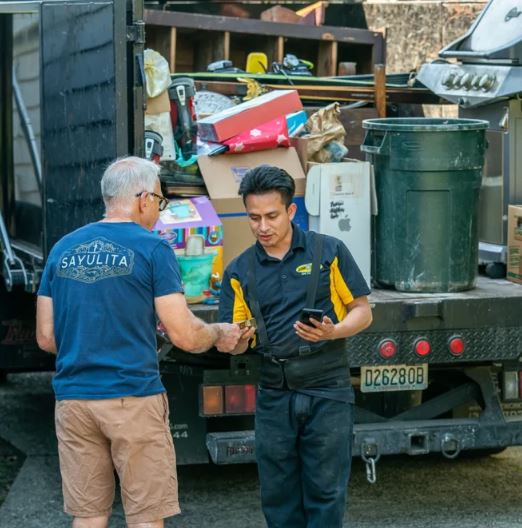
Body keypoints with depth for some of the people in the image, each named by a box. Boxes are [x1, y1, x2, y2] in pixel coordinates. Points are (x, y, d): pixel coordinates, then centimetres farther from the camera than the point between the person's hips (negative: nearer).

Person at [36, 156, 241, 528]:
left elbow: (46, 338, 11)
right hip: (132, 399, -5)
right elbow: (184, 336, -8)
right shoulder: (151, 249, -5)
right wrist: (220, 335, 12)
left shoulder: (63, 249, 9)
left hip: (73, 399, 5)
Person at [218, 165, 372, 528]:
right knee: (278, 496, 7)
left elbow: (362, 312, 3)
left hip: (327, 391, -3)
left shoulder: (328, 252, 1)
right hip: (274, 395, 3)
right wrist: (237, 340, -15)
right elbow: (235, 343, 9)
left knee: (325, 491, -1)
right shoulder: (240, 271, 9)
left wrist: (333, 332, -17)